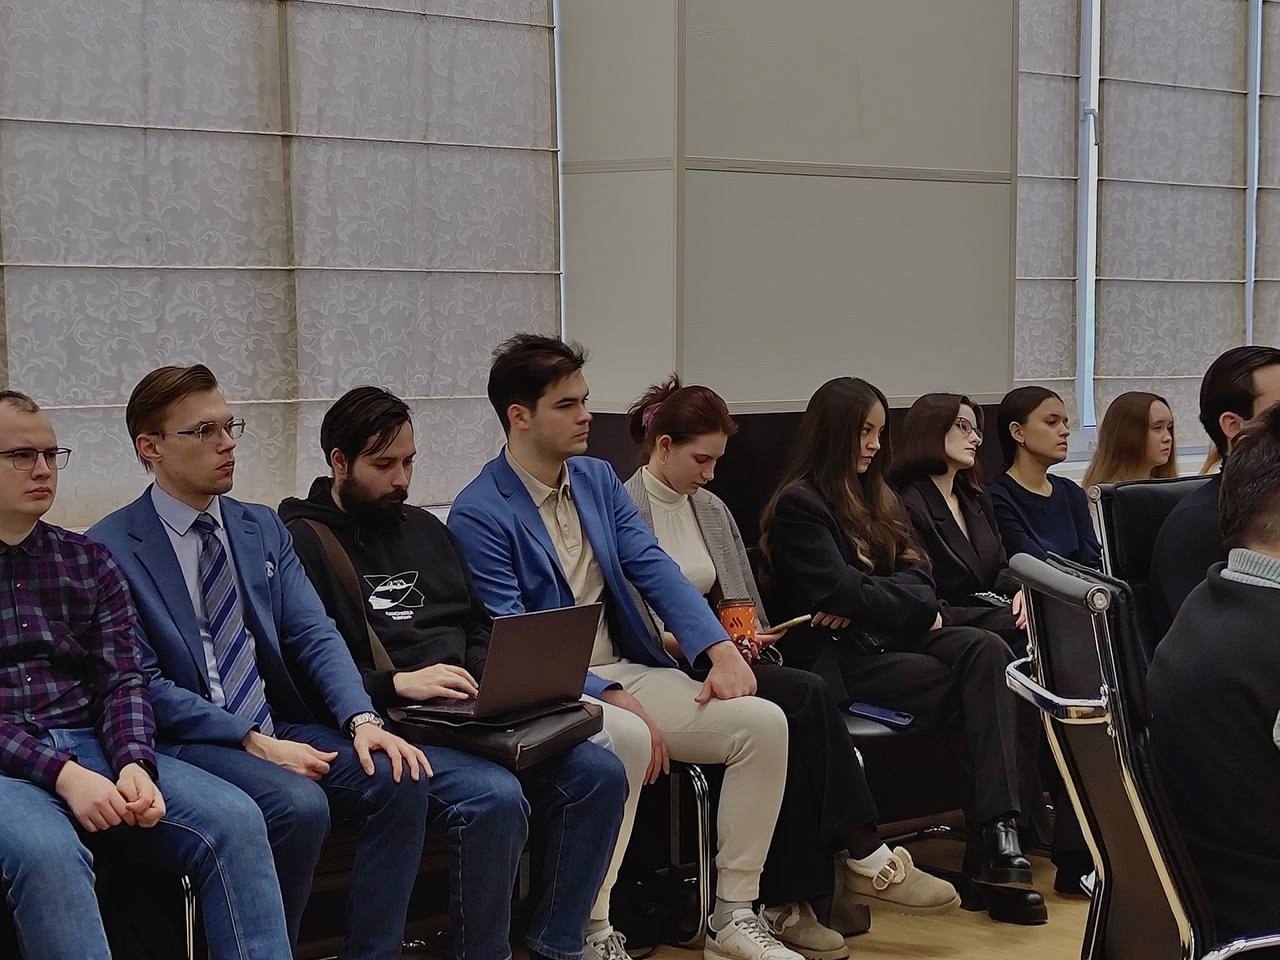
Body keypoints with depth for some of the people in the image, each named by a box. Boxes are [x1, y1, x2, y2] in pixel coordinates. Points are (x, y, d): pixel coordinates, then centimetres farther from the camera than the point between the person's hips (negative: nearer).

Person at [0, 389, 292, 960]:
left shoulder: (87, 560, 16)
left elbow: (122, 679, 8)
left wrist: (134, 764, -13)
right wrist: (62, 774, -19)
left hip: (93, 746, 4)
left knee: (235, 820, -20)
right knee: (47, 853, -37)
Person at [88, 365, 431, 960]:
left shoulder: (262, 529, 13)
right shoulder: (110, 549, -5)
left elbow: (313, 636, 5)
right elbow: (145, 684, -10)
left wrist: (362, 719, -14)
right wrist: (253, 741, -18)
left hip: (279, 725, 6)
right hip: (187, 740, -5)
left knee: (400, 779, -19)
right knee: (299, 805, -31)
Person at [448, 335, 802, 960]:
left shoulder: (598, 478, 11)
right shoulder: (479, 514, -10)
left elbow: (654, 569, 4)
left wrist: (720, 650, -12)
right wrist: (609, 696, -23)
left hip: (628, 669, 7)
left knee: (764, 723, -11)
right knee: (627, 739, -38)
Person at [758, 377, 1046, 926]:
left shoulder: (874, 497, 21)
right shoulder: (799, 504, -2)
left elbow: (919, 581, 10)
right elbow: (839, 592, -13)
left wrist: (865, 602, -9)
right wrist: (912, 608, -1)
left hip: (885, 639, 6)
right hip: (836, 660, -6)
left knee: (986, 650, -24)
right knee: (975, 683, -24)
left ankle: (997, 837, -32)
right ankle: (991, 843, -17)